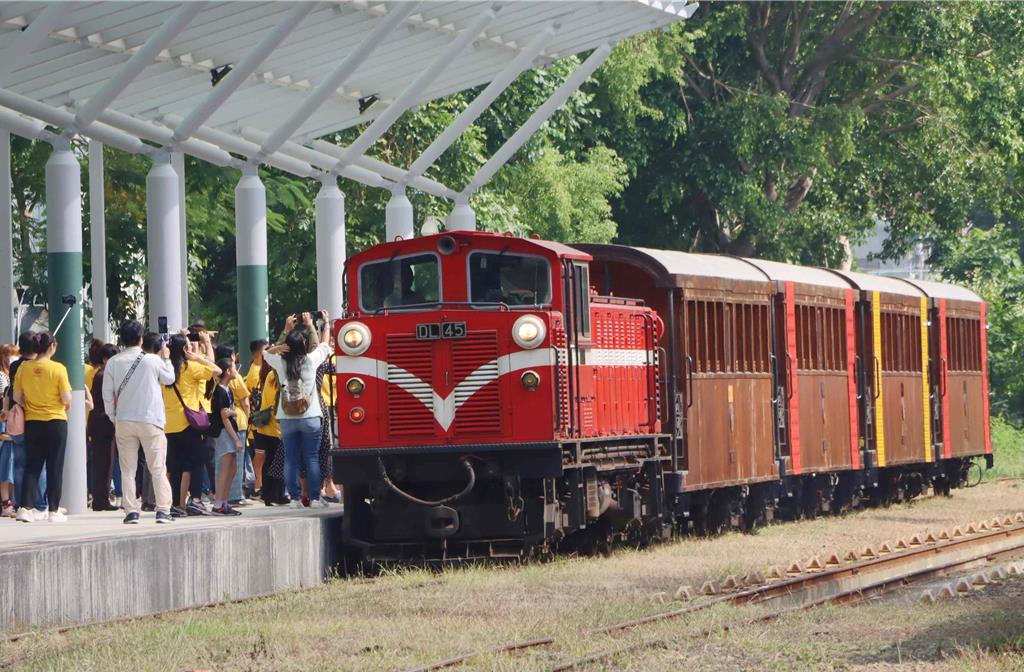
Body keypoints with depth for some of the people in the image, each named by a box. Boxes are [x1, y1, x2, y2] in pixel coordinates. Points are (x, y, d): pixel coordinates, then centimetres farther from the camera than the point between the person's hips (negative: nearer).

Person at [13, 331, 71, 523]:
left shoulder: (24, 369, -2)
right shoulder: (58, 369, -12)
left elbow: (17, 398, 2)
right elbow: (67, 399, -12)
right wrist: (67, 406, 9)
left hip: (32, 423, 3)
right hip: (56, 422, -3)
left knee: (32, 466, 10)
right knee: (54, 467, 5)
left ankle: (27, 507, 0)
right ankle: (54, 510, 6)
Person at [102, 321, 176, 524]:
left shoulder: (113, 363, -1)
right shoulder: (153, 361, -7)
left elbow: (107, 393, 2)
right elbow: (169, 378, 11)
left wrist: (113, 417, 14)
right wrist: (166, 359, 26)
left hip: (124, 422, 2)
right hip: (150, 421, -2)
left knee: (128, 470, 6)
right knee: (158, 469, 3)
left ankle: (131, 510, 1)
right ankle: (163, 510, -2)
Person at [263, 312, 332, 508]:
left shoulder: (280, 362, -1)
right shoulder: (310, 360, -5)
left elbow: (266, 353, 20)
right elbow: (324, 344, 13)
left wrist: (279, 348, 2)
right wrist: (326, 324, 29)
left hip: (287, 418, 2)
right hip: (310, 417, -2)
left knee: (290, 459, 4)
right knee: (312, 458, 2)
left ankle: (295, 498, 4)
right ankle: (315, 497, 2)